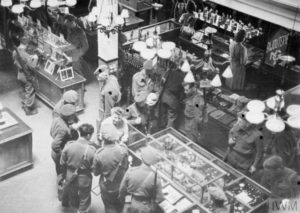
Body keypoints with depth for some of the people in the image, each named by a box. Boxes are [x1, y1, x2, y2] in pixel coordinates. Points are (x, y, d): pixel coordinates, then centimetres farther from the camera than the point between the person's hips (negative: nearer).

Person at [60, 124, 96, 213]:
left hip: (70, 178, 4)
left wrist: (66, 172, 12)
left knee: (72, 197, 30)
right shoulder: (91, 150, -28)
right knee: (84, 200, 22)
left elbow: (62, 163, -6)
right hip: (84, 180, -4)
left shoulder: (68, 145, -19)